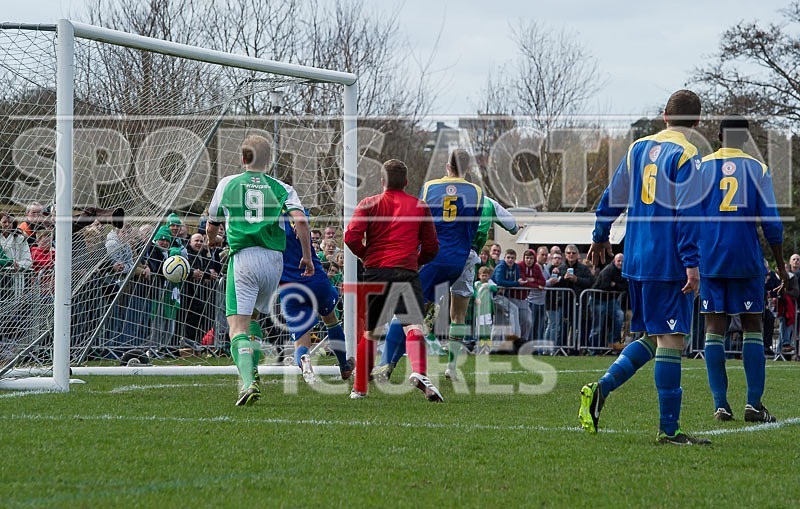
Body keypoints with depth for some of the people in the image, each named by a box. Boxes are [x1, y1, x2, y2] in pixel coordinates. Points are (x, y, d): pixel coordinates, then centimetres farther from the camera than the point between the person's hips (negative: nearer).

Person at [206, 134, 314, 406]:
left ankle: (248, 382, -30)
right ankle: (252, 372, 14)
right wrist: (307, 257, 4)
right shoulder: (281, 188, 9)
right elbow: (300, 220, -6)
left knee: (237, 326, -9)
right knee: (253, 315, 26)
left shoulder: (227, 184, 10)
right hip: (274, 259, 3)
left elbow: (212, 226, 19)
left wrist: (212, 239, 42)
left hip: (243, 258, -3)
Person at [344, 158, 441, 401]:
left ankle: (359, 389, 22)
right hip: (407, 272, -1)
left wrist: (366, 255, 14)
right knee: (413, 326, -15)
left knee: (369, 332, 15)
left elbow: (352, 237, -4)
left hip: (375, 272, 1)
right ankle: (419, 372, -41)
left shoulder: (369, 204, 9)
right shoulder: (420, 206, 12)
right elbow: (431, 248, 14)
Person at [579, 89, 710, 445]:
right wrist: (692, 264, -17)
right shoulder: (686, 156, -9)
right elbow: (687, 214, -16)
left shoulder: (638, 148, 11)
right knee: (671, 339, -5)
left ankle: (600, 389, 0)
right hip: (669, 264, -7)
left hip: (635, 261, 7)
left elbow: (613, 197, 17)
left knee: (651, 337, 16)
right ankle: (668, 429, -6)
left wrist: (600, 237, 31)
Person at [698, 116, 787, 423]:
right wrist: (781, 266, 9)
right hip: (747, 260, -1)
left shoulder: (701, 167, 4)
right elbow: (771, 224, 0)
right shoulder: (757, 169, 2)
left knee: (714, 328, 3)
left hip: (710, 260, 1)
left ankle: (721, 405, -2)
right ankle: (754, 403, -1)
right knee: (752, 327, 6)